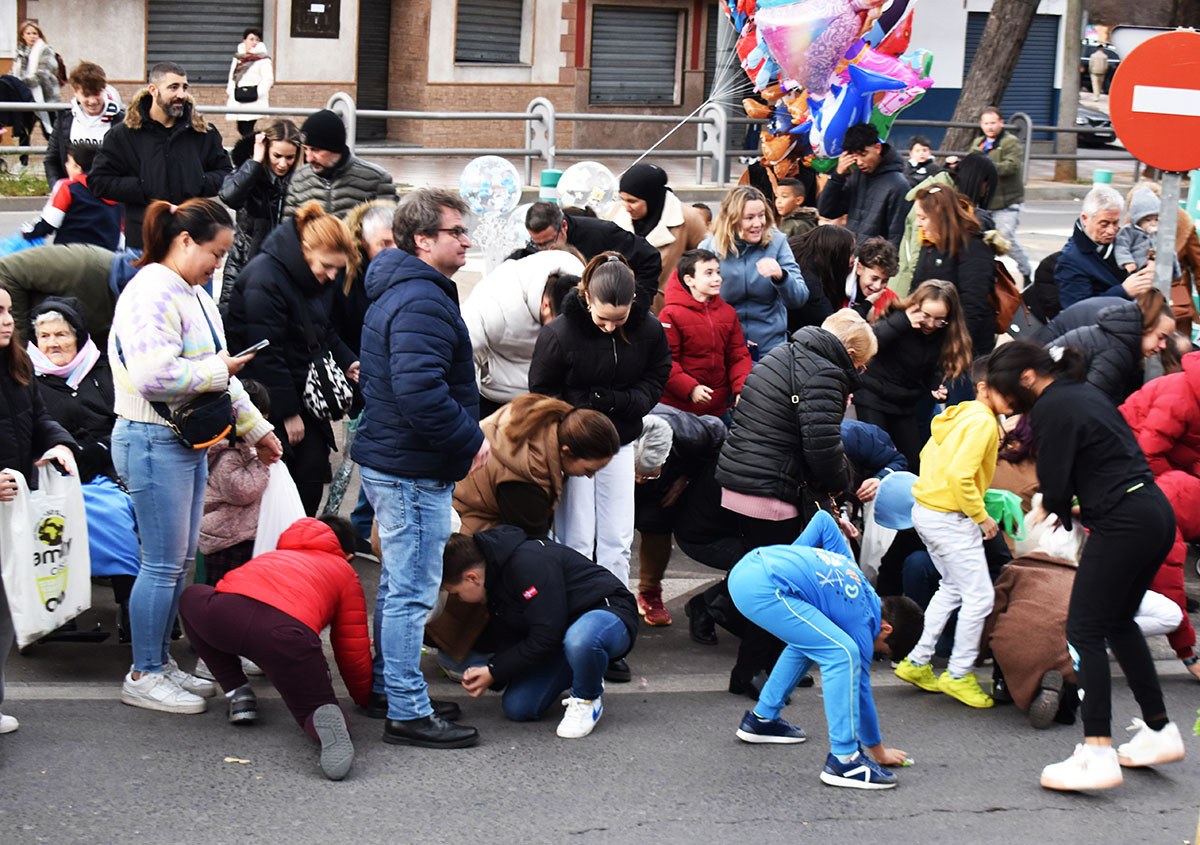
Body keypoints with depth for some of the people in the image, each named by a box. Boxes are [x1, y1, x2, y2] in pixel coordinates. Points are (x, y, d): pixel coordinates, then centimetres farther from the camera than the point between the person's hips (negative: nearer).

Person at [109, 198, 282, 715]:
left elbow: (218, 375, 26)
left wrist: (255, 429, 25)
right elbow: (154, 377, -28)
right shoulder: (153, 294, -17)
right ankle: (143, 676, 3)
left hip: (189, 442, 10)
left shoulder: (194, 295, 17)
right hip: (153, 444, -10)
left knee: (180, 560, 14)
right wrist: (217, 370, -15)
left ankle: (161, 663, 24)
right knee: (164, 564, -6)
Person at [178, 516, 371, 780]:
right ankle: (326, 722, -23)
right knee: (313, 709, 16)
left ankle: (238, 693, 25)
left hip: (226, 610, 3)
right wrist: (364, 696, 48)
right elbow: (353, 648, 31)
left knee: (192, 597, 38)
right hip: (288, 632, -3)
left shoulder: (275, 556, 45)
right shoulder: (345, 572, 33)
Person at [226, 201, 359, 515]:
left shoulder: (320, 276, 4)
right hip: (269, 394, -8)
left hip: (304, 390, 8)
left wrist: (347, 362, 2)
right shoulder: (265, 278, -22)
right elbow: (265, 352, -22)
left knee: (314, 466, 3)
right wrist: (288, 412, -18)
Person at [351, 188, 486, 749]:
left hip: (389, 461, 11)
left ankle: (386, 687, 31)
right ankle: (407, 713, -2)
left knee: (398, 585, 20)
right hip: (413, 469, -11)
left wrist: (464, 437, 22)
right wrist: (472, 439, -20)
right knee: (413, 591, -6)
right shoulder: (422, 302, -20)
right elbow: (421, 392, -32)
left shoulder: (396, 293, 16)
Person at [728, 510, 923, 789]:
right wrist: (878, 752, 18)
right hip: (762, 589, -9)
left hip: (745, 569, 9)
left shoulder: (852, 570, 23)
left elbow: (824, 520, 28)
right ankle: (844, 760, -10)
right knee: (844, 654, -10)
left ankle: (762, 719, 38)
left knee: (809, 642, 30)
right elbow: (860, 690, 9)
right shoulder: (863, 623, 3)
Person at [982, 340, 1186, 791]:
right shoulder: (1086, 393, 17)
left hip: (1123, 524, -9)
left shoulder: (1051, 409, -11)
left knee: (1085, 631, -6)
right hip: (1156, 512, 10)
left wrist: (1064, 512, 11)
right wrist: (1082, 506, 15)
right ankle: (1159, 731, 27)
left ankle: (1098, 754, -13)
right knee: (1118, 621, 22)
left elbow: (1054, 489, -12)